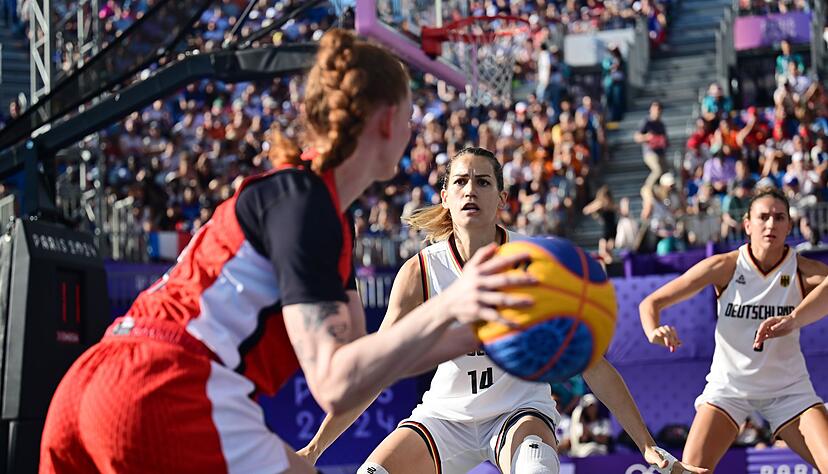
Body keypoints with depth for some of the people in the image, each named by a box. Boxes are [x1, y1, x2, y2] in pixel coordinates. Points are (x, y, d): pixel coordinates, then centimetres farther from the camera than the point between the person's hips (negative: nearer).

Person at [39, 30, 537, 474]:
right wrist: (446, 309, -25)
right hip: (167, 399, -10)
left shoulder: (296, 193, 21)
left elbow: (365, 355, 23)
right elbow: (334, 383, -15)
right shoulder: (301, 199, -8)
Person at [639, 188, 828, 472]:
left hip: (788, 389, 1)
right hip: (729, 384, 0)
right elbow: (652, 302, -8)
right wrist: (654, 331, -30)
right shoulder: (724, 267, -11)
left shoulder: (804, 272, -11)